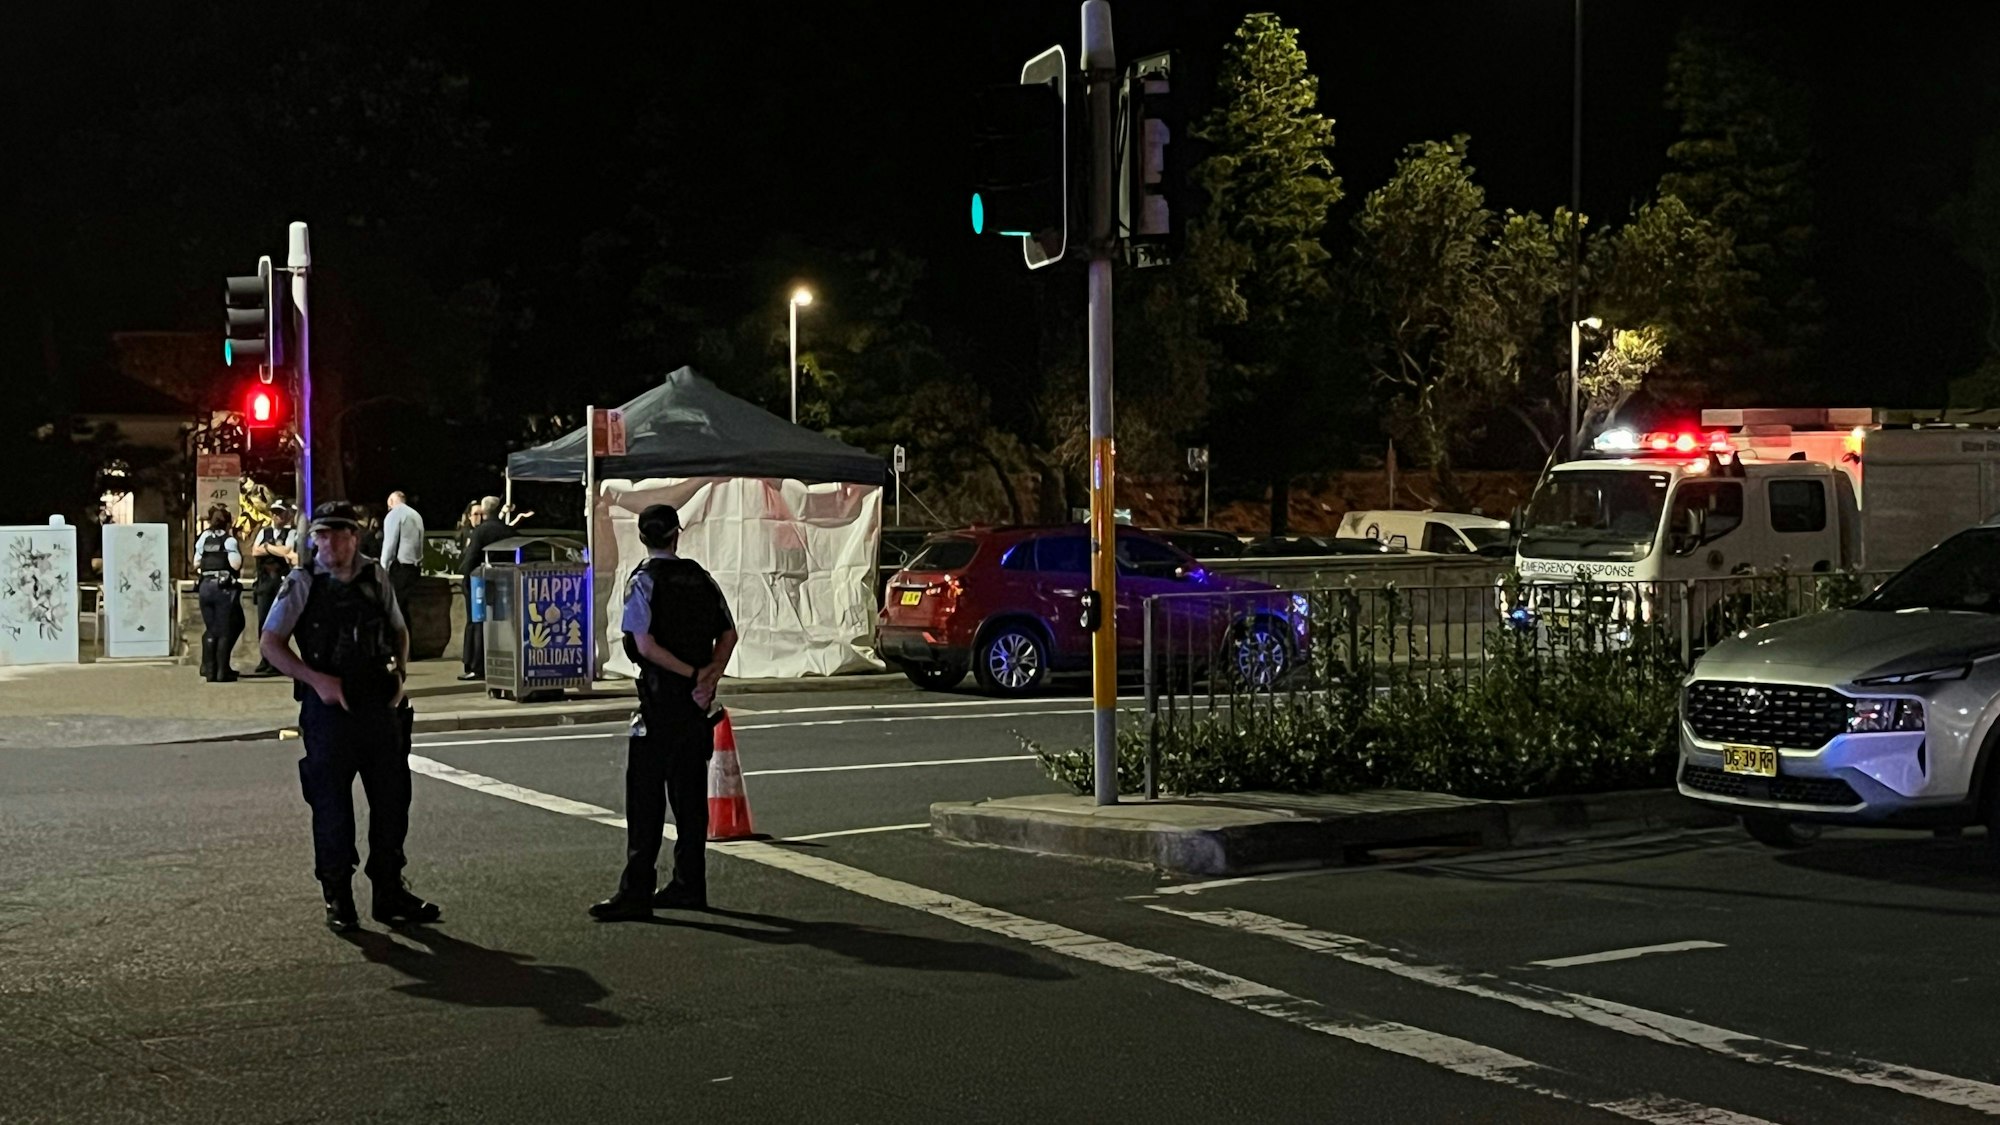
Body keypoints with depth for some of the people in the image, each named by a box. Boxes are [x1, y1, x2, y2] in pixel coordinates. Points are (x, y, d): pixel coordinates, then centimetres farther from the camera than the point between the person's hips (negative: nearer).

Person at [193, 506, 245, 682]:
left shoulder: (203, 539, 10)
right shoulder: (229, 540, -6)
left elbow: (196, 564, 10)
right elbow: (236, 564, -14)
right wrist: (237, 549, 1)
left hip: (205, 586, 5)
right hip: (224, 586, -5)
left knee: (210, 629, 12)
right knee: (224, 630, 0)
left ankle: (209, 670, 10)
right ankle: (222, 671, -2)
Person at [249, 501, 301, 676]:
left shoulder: (292, 533, 2)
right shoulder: (263, 532, 17)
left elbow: (287, 551, -15)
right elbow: (255, 551, 3)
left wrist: (267, 547, -4)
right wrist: (278, 550, -5)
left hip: (283, 580, -5)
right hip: (264, 580, 5)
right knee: (263, 620, 3)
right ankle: (264, 661, 9)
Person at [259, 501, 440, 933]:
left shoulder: (375, 578, 7)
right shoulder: (302, 584, -4)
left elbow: (399, 631, 20)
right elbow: (270, 643, -4)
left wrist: (399, 671, 2)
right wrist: (317, 679, -15)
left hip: (381, 704, 4)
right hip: (328, 707, -4)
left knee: (393, 800, 9)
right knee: (332, 808, 3)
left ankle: (389, 894, 21)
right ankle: (337, 900, 15)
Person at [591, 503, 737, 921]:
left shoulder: (644, 581, -7)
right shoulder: (701, 578, 10)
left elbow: (646, 644, -17)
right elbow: (728, 634, 6)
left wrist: (694, 675, -12)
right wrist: (708, 675, -4)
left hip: (661, 696, -6)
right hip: (698, 700, 6)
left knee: (645, 795, -5)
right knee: (690, 791, 12)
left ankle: (636, 892, -7)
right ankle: (690, 885, 16)